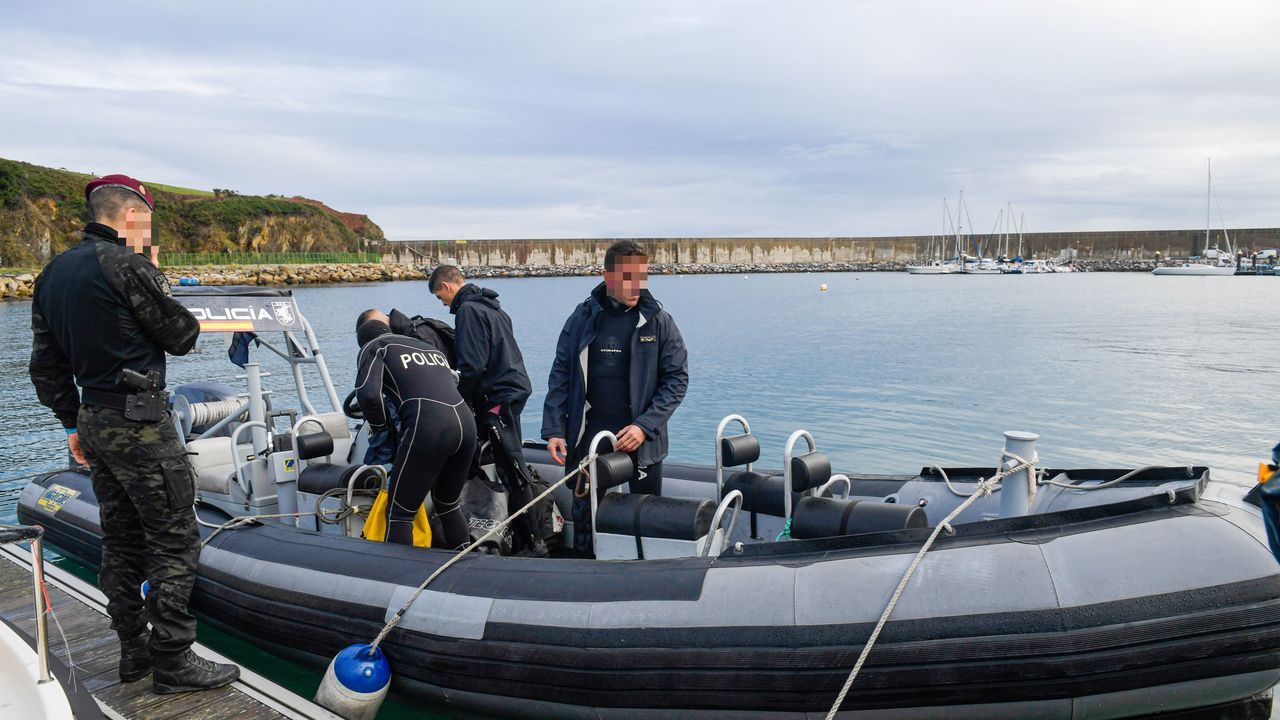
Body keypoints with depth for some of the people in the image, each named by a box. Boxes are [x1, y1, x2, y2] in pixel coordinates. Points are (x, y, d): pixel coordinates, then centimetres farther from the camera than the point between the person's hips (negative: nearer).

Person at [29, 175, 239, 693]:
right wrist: (156, 282, 7)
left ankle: (134, 650, 24)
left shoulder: (52, 274, 12)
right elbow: (183, 336, -6)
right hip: (139, 420, -9)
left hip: (94, 419, 9)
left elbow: (46, 363, 16)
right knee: (175, 541, -2)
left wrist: (72, 422, 21)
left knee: (122, 542, 16)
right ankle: (172, 661, 2)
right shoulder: (126, 264, -14)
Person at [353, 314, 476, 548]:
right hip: (466, 423, 7)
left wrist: (379, 425, 14)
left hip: (428, 426, -7)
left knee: (399, 513, 5)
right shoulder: (431, 348, 33)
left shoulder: (373, 348, 14)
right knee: (449, 505, 26)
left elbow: (368, 394, -4)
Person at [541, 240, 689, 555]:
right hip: (588, 437, 1)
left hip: (641, 440, -1)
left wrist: (645, 426, -11)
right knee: (584, 516, 8)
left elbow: (677, 378, -1)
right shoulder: (583, 317, 1)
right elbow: (560, 374, 5)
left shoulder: (658, 321, -2)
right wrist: (554, 429, -2)